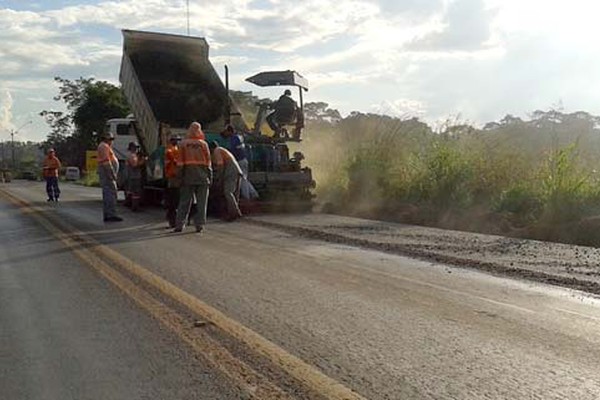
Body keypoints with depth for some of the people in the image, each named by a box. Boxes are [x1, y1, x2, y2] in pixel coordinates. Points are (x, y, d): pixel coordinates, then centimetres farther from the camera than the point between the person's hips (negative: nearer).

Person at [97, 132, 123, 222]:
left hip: (106, 173, 11)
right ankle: (111, 215, -16)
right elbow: (106, 161, -20)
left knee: (107, 194, 8)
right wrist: (112, 174, -22)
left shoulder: (105, 146, 24)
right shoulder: (104, 146, -9)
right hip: (107, 171, -11)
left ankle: (107, 215, 9)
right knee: (111, 193, -13)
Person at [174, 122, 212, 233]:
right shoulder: (203, 144, 0)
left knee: (184, 202, 7)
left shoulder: (183, 144, 1)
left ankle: (179, 225, 7)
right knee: (201, 203, 5)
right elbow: (208, 162, 1)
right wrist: (210, 177, 7)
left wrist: (179, 175, 4)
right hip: (202, 177, -1)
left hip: (188, 177, 1)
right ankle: (199, 224, 4)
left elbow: (180, 161, -1)